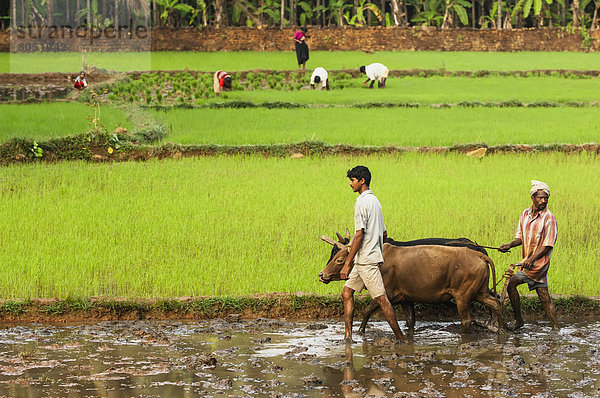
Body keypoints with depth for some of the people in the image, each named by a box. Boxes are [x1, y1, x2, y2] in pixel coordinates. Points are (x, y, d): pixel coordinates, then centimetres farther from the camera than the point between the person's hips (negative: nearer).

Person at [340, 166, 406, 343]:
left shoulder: (362, 202, -14)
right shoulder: (374, 201, 16)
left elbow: (359, 235, -19)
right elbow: (384, 234, 20)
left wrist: (347, 264, -19)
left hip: (366, 260, -10)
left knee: (381, 299, -7)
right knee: (347, 292, 10)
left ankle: (400, 338, -3)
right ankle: (348, 335, 7)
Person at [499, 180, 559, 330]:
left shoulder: (549, 218, -12)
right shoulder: (525, 214, 8)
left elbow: (547, 245, -15)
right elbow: (520, 237, 13)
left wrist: (531, 259, -25)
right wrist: (510, 245, -8)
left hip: (539, 261, -6)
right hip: (528, 260, 6)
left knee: (511, 283, -9)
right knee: (544, 296, 6)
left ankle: (518, 320, 0)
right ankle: (555, 327, 9)